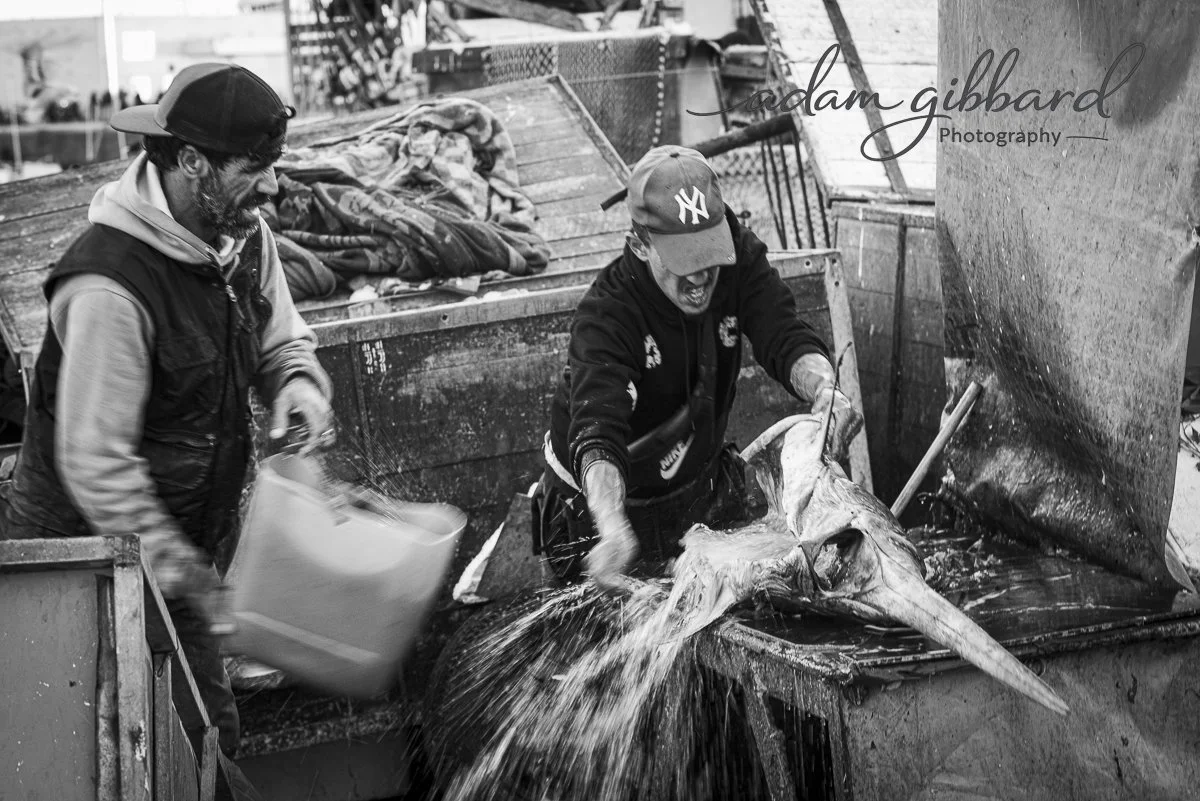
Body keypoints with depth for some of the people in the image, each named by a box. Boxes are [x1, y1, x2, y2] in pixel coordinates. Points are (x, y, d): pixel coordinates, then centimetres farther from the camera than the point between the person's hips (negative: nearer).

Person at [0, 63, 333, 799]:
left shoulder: (244, 235, -3)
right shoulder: (109, 286, -29)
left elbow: (283, 337, 13)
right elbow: (94, 463, -26)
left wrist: (298, 380, -11)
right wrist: (179, 572, -21)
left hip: (196, 528, 8)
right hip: (98, 545, -8)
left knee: (201, 733, 15)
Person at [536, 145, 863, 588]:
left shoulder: (739, 257, -18)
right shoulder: (606, 312, -35)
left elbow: (784, 336, -25)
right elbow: (597, 430, -46)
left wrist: (824, 388, -50)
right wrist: (613, 529, -66)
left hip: (700, 484, 5)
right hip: (606, 499, -5)